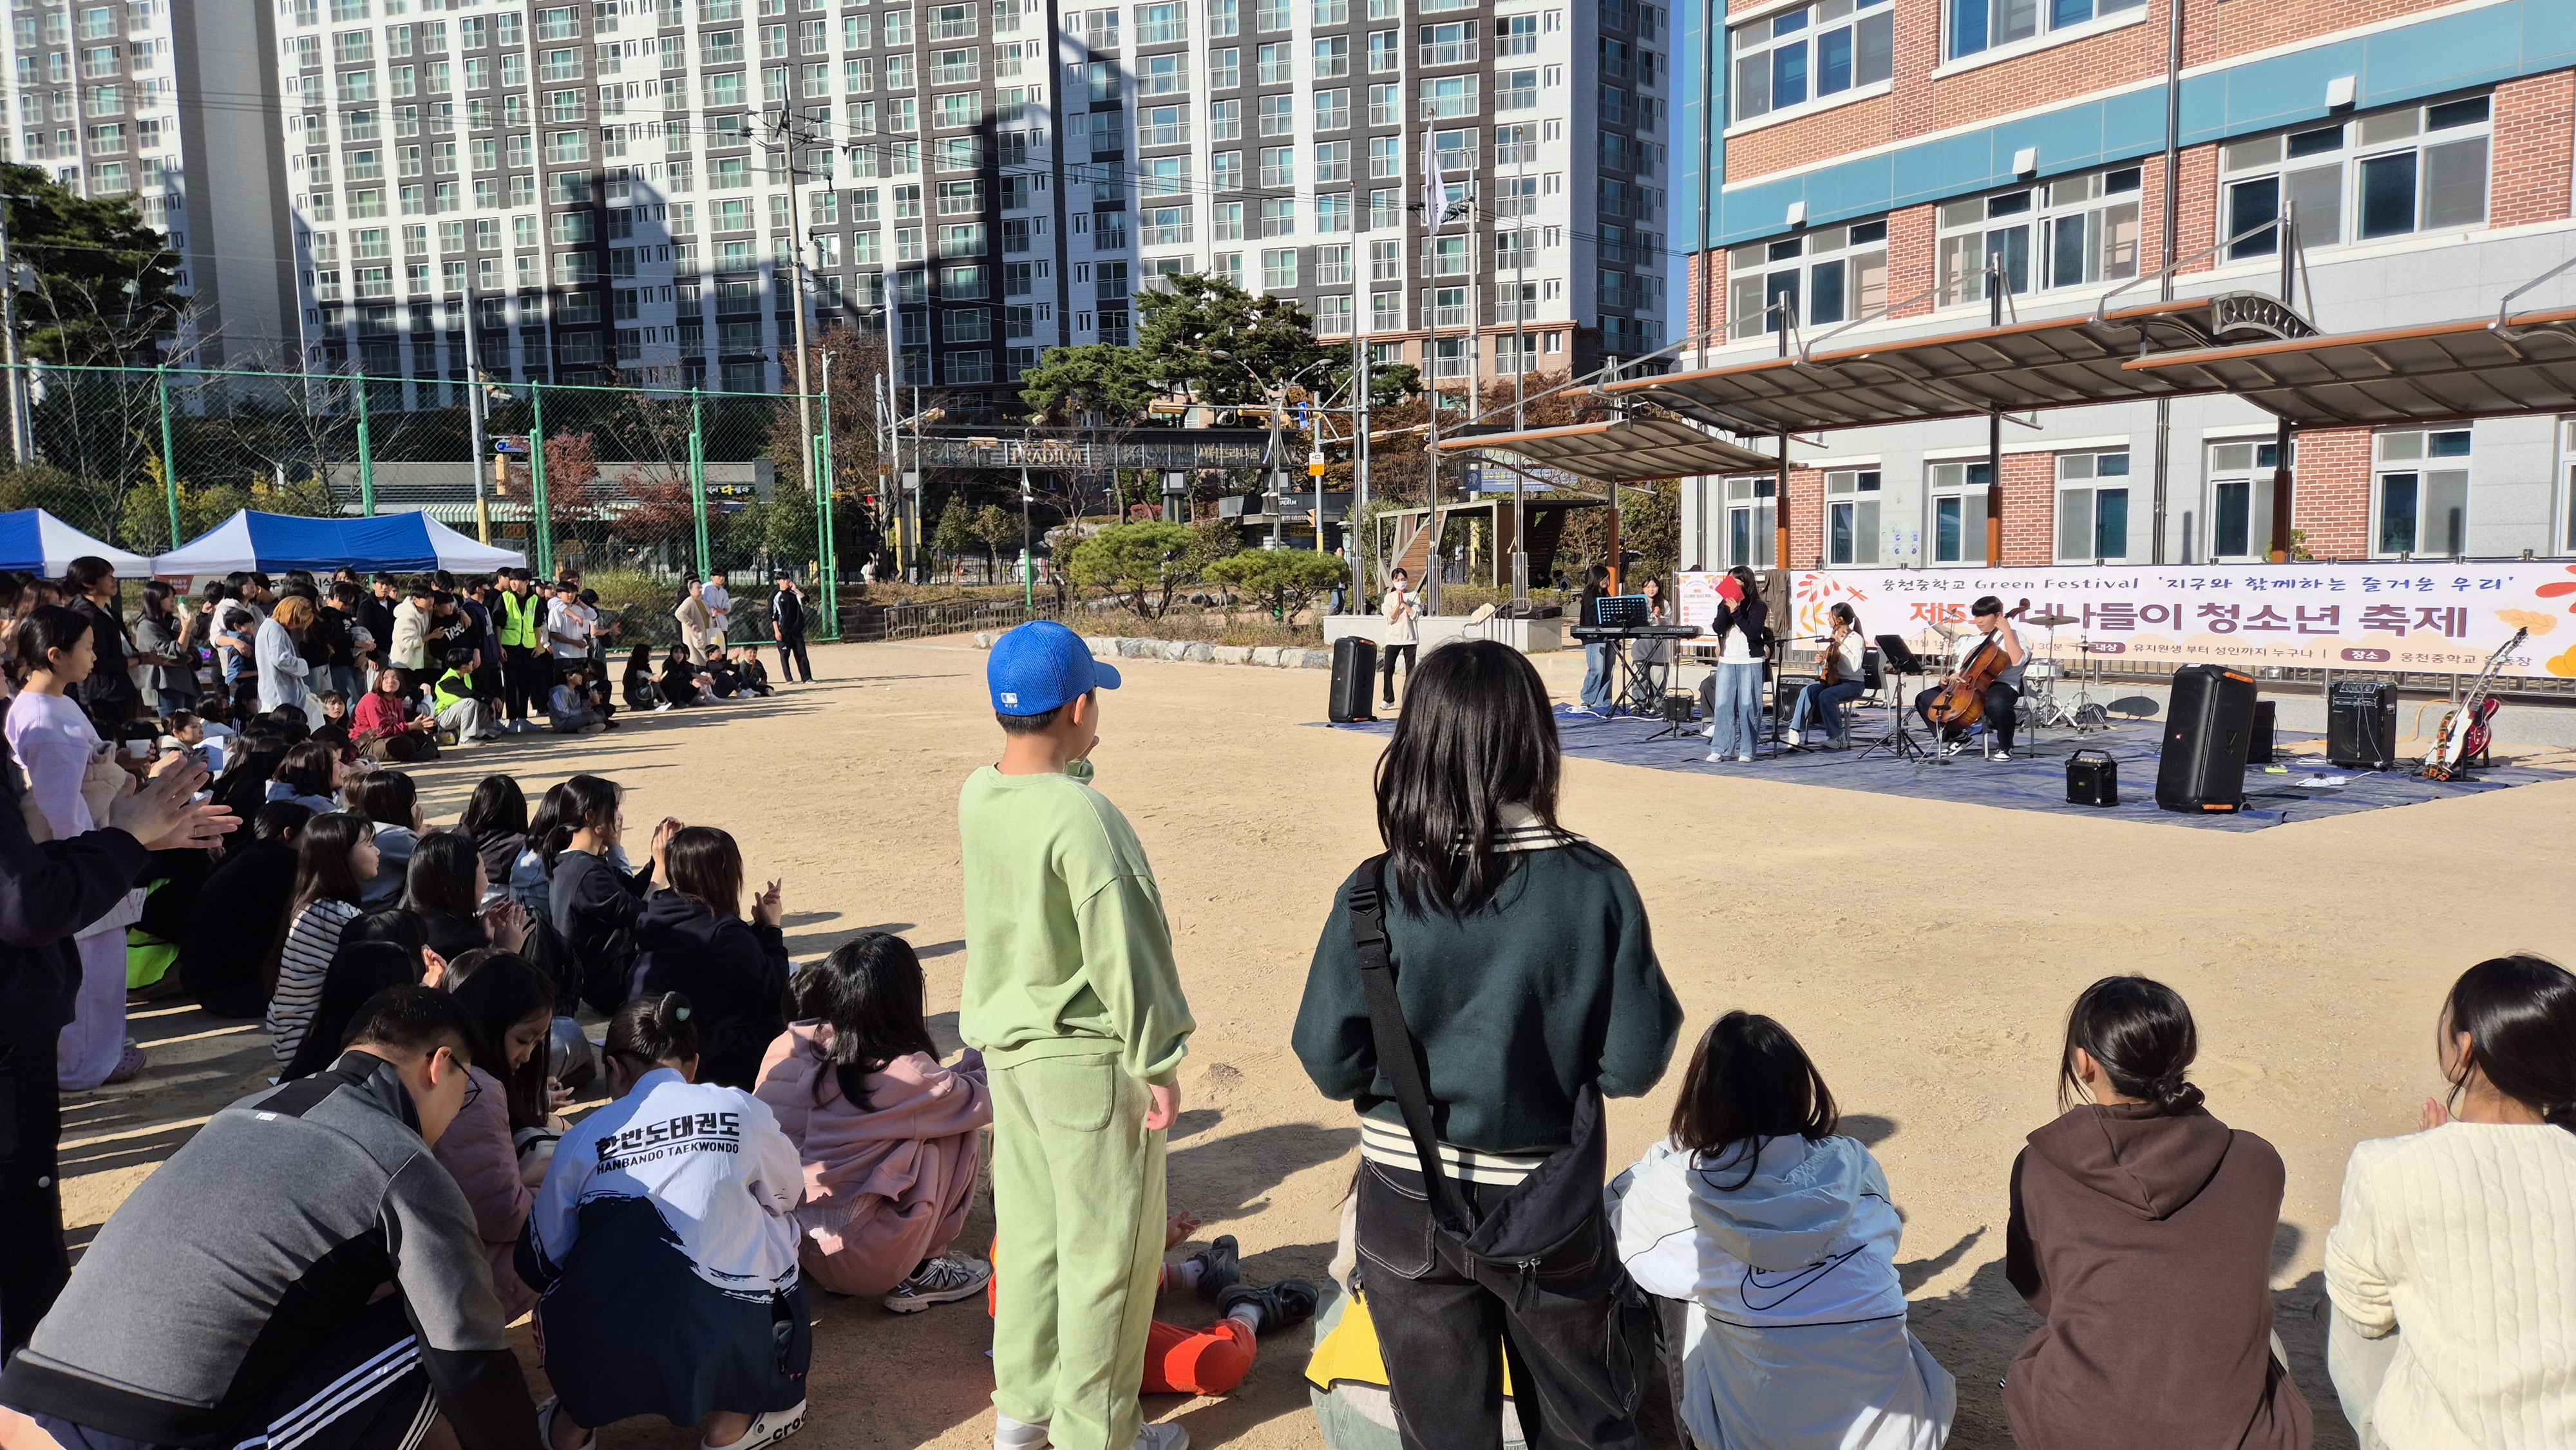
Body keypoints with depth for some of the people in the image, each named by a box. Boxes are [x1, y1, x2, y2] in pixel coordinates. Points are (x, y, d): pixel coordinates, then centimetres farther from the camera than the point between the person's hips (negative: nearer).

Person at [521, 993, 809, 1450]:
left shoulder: (582, 1138, 7)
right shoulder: (742, 1109, 4)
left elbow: (540, 1261, 14)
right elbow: (786, 1194, 22)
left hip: (597, 1360, 3)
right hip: (725, 1354, -3)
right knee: (775, 1223, 26)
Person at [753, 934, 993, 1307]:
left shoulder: (788, 1046, -5)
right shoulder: (901, 1074, -20)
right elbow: (983, 1100, -6)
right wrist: (984, 1060, 17)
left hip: (791, 1246, 7)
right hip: (864, 1266, -7)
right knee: (959, 1135, 3)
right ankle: (917, 1275, 9)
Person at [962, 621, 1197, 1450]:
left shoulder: (977, 796, -2)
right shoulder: (1081, 817, -26)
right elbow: (1118, 954, -22)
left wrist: (1071, 763, 5)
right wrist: (1156, 1062, -13)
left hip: (1007, 1043, 8)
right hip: (1085, 1052, -8)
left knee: (1031, 1228, 21)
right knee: (1108, 1248, 7)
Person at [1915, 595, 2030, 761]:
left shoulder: (2014, 636, 2)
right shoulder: (1969, 640, 21)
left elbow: (2017, 660, -19)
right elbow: (1957, 668, 27)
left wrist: (2007, 630, -16)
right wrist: (1948, 678, 5)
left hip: (2000, 684, -7)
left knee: (1996, 703, -43)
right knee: (1925, 698, -6)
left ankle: (2005, 747, -16)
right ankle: (1956, 736, 7)